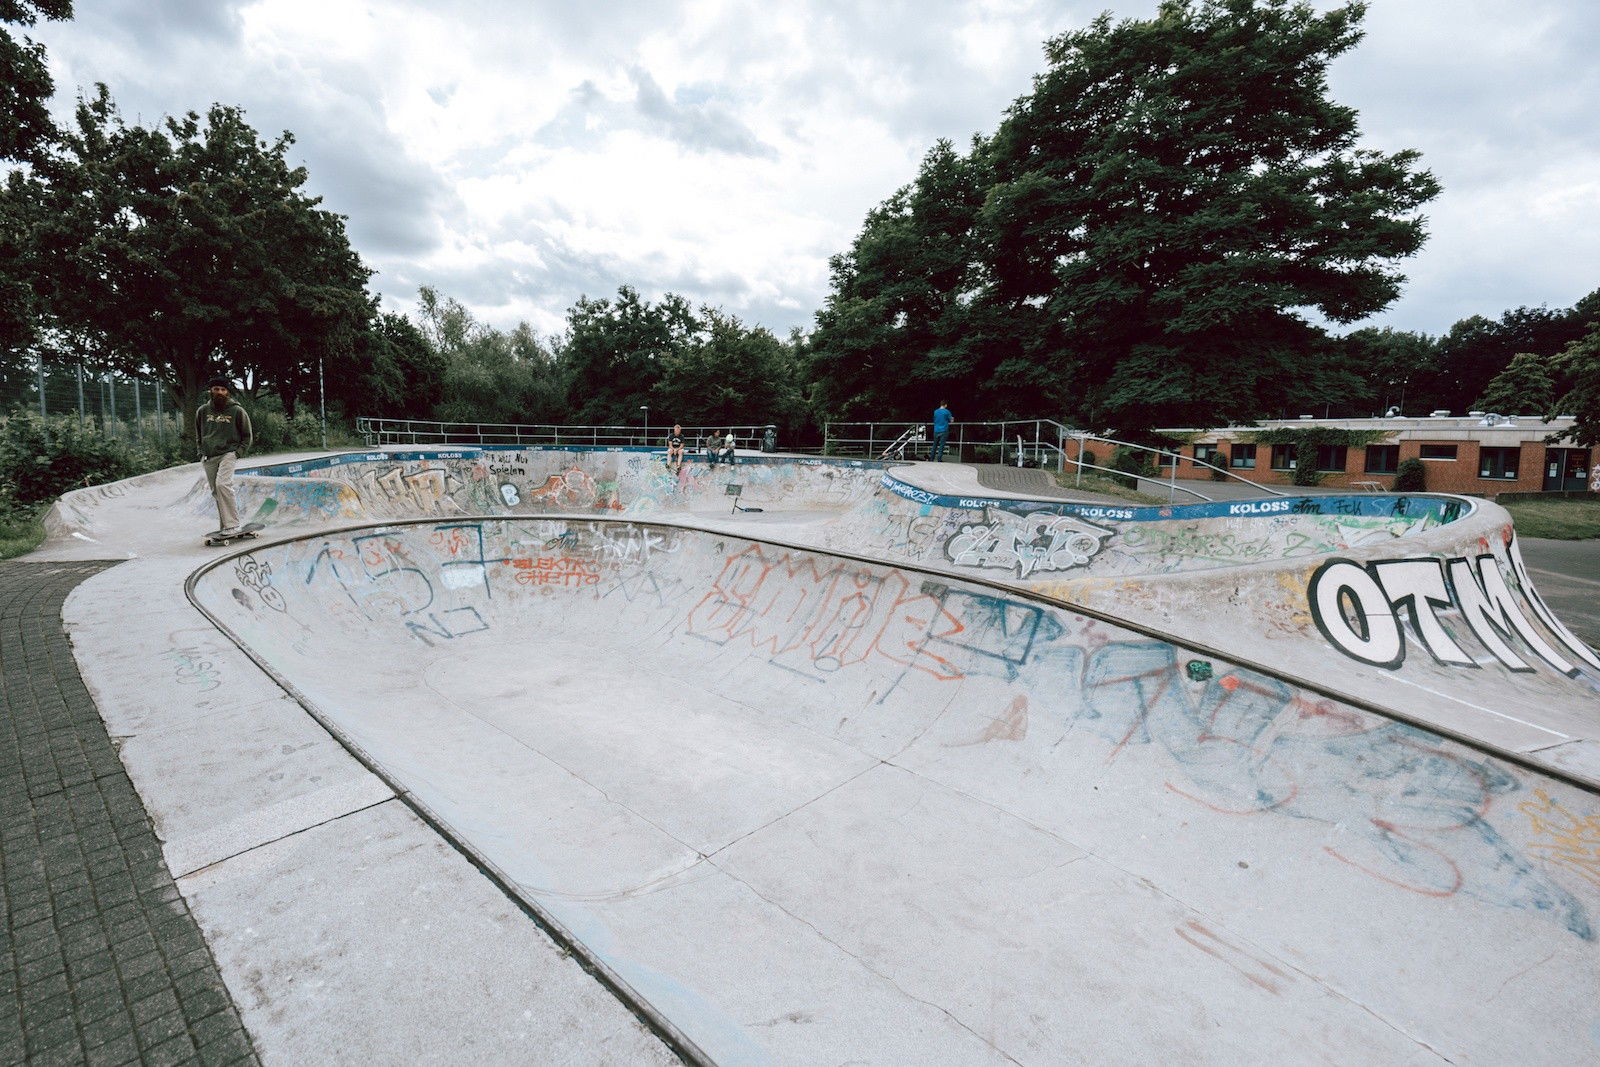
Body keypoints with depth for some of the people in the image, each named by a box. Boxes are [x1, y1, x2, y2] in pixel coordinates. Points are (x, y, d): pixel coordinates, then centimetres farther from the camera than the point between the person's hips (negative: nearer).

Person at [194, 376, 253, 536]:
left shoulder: (237, 411, -1)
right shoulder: (202, 411, 9)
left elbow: (247, 436, 6)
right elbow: (198, 434, 24)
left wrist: (238, 452, -4)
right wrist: (201, 451, 11)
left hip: (228, 453, -5)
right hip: (208, 457, 5)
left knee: (222, 484, -22)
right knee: (216, 491, 7)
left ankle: (231, 525, -20)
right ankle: (224, 524, 15)